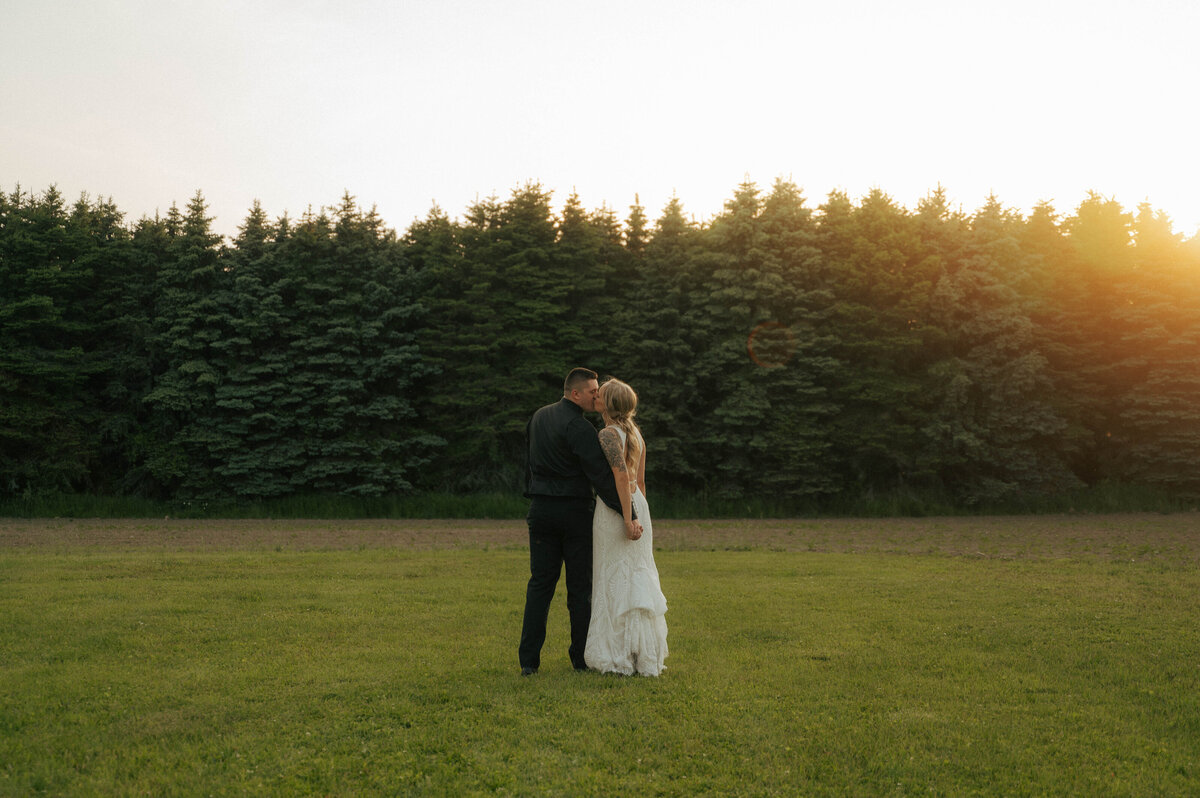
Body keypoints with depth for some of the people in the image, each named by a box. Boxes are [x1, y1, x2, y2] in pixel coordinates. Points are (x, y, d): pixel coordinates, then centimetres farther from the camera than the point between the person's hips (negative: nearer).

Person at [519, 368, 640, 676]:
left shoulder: (538, 417, 10)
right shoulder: (580, 428, -14)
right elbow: (601, 476, -20)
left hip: (541, 510, 6)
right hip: (574, 510, -6)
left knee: (540, 584, 7)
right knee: (580, 586, 6)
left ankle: (529, 660, 3)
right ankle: (581, 656, 12)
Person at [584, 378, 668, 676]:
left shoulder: (608, 434, -13)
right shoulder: (635, 433, 12)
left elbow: (621, 476, -24)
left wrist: (627, 518, -24)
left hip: (614, 507, -8)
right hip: (638, 505, 8)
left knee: (615, 581, 0)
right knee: (636, 579, 12)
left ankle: (619, 656, 5)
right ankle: (643, 654, 16)